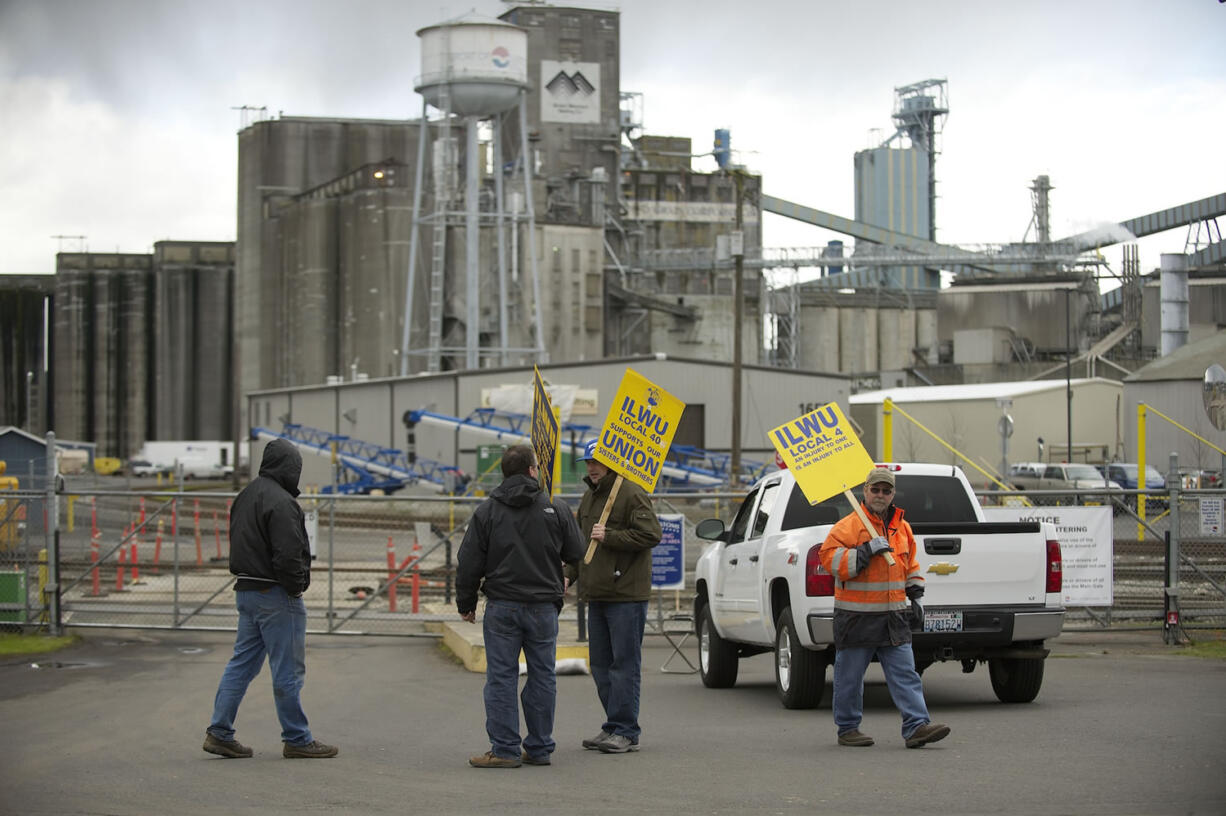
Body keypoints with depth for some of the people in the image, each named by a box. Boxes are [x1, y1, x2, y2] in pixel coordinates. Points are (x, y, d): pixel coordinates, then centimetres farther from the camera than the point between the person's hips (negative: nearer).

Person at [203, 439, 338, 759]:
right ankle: (297, 739, 5)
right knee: (288, 670, -1)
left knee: (242, 663, 13)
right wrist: (295, 588, -10)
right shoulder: (280, 501, -18)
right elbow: (287, 554, -24)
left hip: (245, 589, 9)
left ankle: (220, 732, 12)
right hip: (275, 595, -9)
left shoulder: (246, 496, 14)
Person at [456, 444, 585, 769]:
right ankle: (540, 748, 12)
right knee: (542, 677, 9)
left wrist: (466, 604, 11)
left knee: (501, 678, 1)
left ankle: (504, 750, -1)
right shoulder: (556, 510, -1)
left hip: (501, 607, -1)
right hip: (543, 607, 1)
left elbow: (468, 564, 0)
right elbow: (576, 554, 7)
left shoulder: (486, 512, -1)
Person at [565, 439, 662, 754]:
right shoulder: (588, 498, 18)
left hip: (626, 595, -9)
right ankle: (613, 728, 18)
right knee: (601, 664, 11)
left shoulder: (632, 494, -10)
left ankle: (625, 731, -5)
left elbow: (651, 535, -19)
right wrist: (569, 574, 13)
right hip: (597, 594, 9)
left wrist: (609, 536, -18)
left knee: (624, 664, -7)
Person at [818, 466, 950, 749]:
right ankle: (847, 729, 16)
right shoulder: (848, 526, -7)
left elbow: (910, 565, 27)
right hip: (856, 617, -5)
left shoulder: (902, 527, 14)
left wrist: (915, 595, 19)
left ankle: (916, 726, -9)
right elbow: (830, 557, -18)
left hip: (893, 617, 5)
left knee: (905, 673, -4)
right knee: (850, 675, 4)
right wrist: (866, 551, -23)